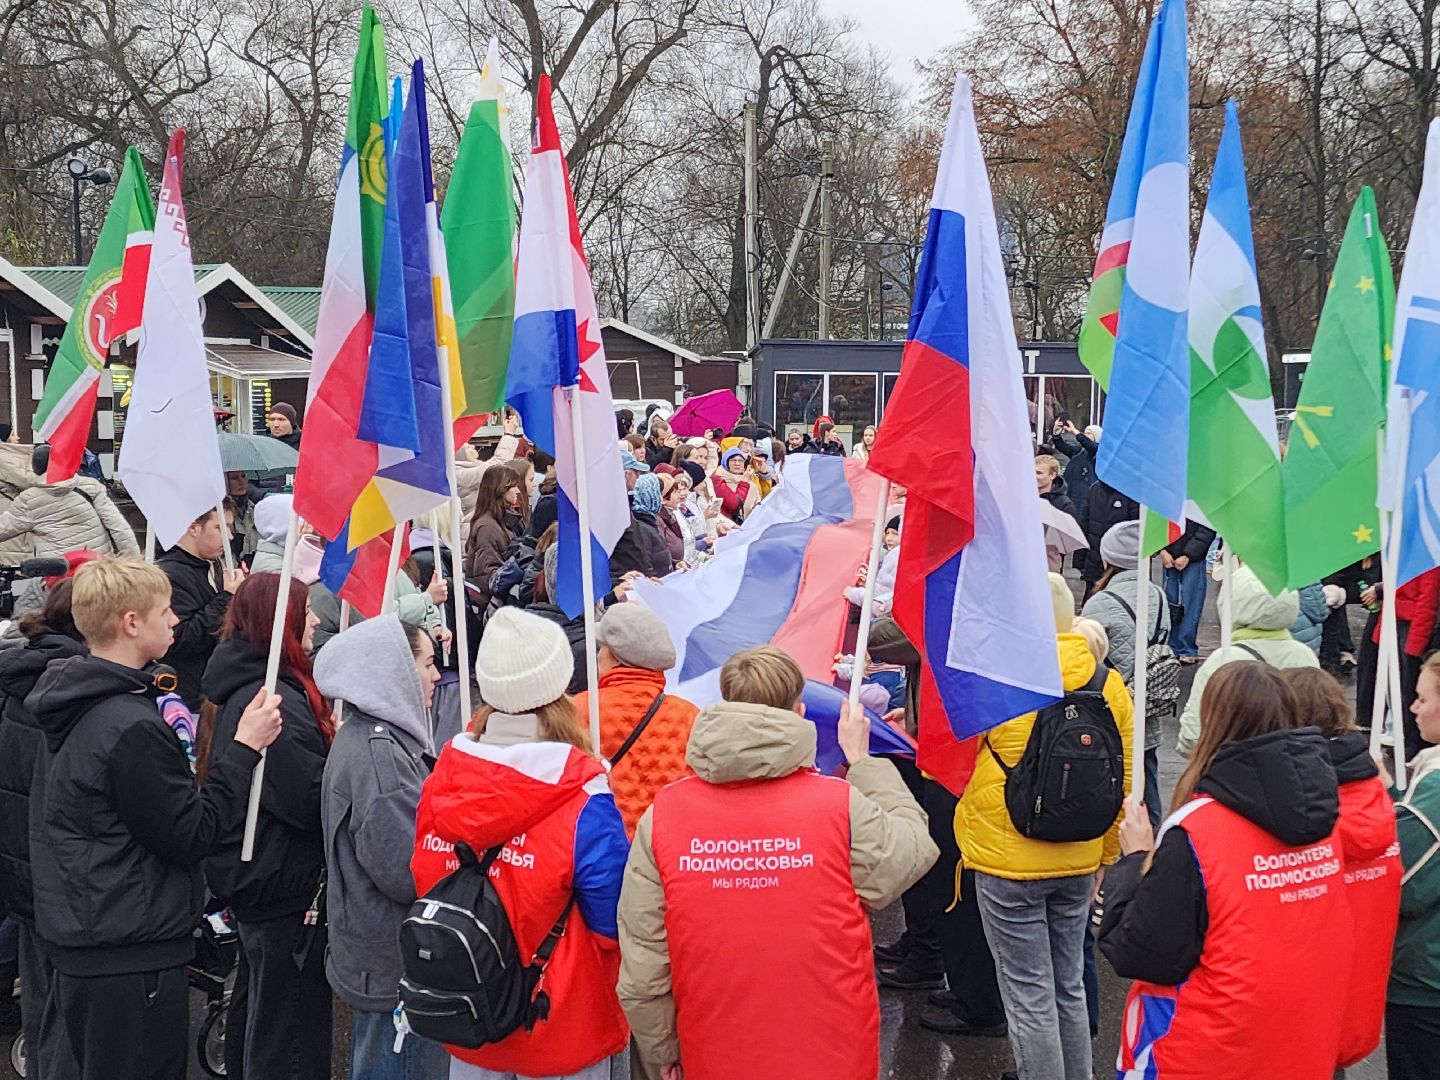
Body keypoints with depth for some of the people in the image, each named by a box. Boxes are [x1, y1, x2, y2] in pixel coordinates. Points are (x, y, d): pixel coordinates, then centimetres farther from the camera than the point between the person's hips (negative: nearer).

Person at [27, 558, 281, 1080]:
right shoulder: (131, 728, -23)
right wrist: (245, 747, -15)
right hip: (129, 956, -10)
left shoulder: (76, 706, 7)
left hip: (74, 935, 10)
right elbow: (192, 835, -19)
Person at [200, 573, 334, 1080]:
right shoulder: (274, 699, -24)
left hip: (253, 880, 10)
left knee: (259, 1013, 25)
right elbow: (312, 799, -27)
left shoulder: (239, 686, 9)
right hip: (287, 886, -10)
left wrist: (330, 736, 0)